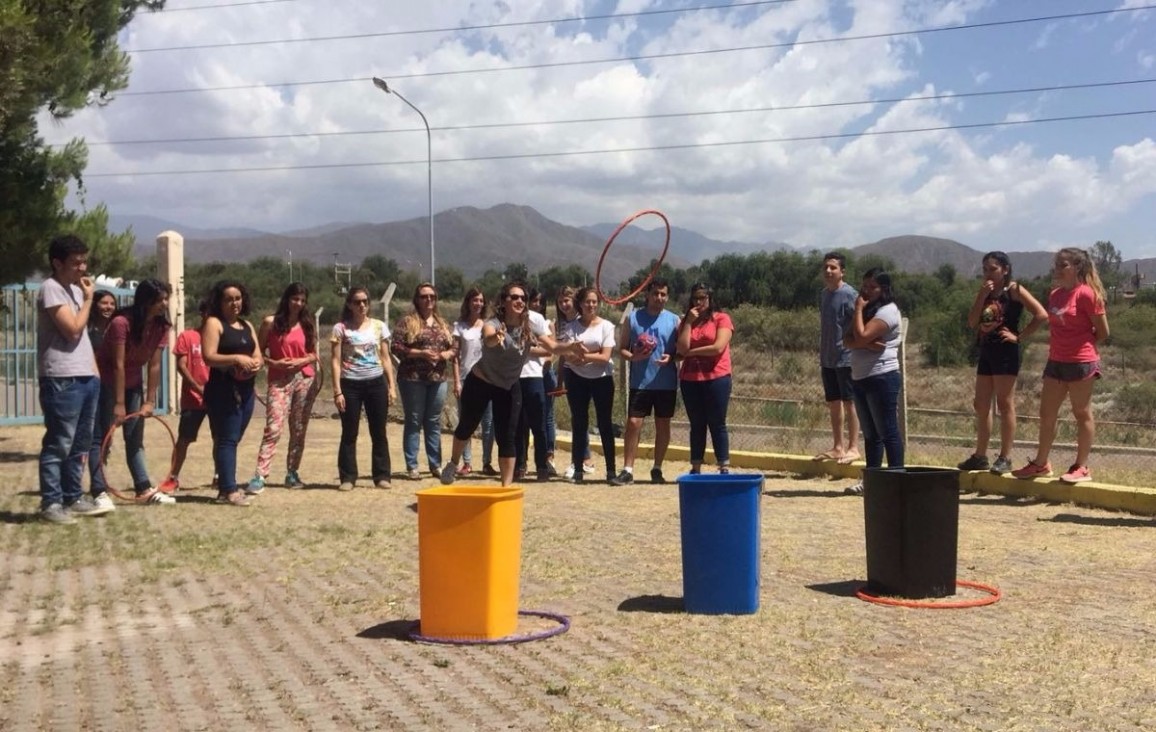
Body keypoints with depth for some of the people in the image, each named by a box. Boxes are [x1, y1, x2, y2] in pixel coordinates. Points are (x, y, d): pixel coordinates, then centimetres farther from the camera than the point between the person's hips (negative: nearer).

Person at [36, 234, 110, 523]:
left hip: (86, 377, 9)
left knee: (79, 444, 13)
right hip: (62, 380, -9)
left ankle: (73, 498, 21)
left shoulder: (75, 288, 17)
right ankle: (51, 503, 0)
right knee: (58, 444, -5)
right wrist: (88, 299, -7)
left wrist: (95, 371, 15)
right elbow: (72, 329, -18)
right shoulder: (51, 289, -10)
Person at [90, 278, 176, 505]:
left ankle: (144, 489, 12)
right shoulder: (122, 322, -26)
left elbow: (154, 365, -9)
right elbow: (118, 364, -26)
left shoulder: (161, 326, -9)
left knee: (135, 439, 9)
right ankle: (99, 492, -9)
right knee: (100, 438, -7)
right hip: (107, 382, -7)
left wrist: (149, 401, -11)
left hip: (133, 383, 7)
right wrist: (119, 404, -25)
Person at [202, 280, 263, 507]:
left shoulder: (247, 326, 19)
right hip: (222, 390, -7)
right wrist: (236, 359, -23)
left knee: (233, 439, 10)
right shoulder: (214, 323, -3)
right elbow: (209, 357, -13)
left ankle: (225, 485, 16)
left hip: (246, 389, 7)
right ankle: (228, 491, -12)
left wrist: (257, 363, -6)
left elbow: (258, 356, 17)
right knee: (227, 440, -10)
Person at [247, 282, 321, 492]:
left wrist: (301, 361, -7)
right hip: (279, 381, -4)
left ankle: (292, 474, 16)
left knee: (299, 430, 6)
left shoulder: (308, 324, 10)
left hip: (305, 380, 4)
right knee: (273, 429, -15)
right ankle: (259, 476, -18)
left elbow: (314, 354, 13)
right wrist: (274, 362, -14)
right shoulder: (271, 323, 0)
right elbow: (258, 352, 2)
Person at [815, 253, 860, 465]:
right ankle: (837, 447, 19)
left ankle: (853, 448, 3)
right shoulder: (823, 295, 12)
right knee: (833, 402, 11)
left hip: (846, 358, -7)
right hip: (828, 359, 7)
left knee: (849, 402, -2)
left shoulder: (849, 295, -11)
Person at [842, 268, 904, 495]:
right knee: (870, 433, 11)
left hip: (882, 378, -9)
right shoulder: (867, 311, 18)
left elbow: (861, 336, -22)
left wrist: (858, 309, -11)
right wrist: (869, 344, -15)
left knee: (888, 432, -7)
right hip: (860, 378, 9)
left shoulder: (888, 311, -10)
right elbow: (848, 340, 4)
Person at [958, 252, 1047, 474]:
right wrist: (982, 296, -5)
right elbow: (972, 322, 4)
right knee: (981, 406, 9)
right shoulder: (985, 292, 15)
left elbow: (1041, 315, -14)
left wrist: (1019, 336, -12)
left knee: (1005, 405, -4)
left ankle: (1005, 458, 0)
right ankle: (980, 456, 17)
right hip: (986, 351, 8)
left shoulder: (1014, 290, -5)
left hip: (1005, 351, -8)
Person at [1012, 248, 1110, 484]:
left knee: (1082, 414, 3)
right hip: (1056, 361, 8)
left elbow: (1103, 332, -7)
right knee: (1046, 413, 10)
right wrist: (1068, 345, 8)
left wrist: (1080, 345, 3)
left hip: (1080, 362, -8)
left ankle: (1081, 467, 11)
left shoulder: (1085, 294, -12)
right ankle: (1041, 464, 20)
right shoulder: (1055, 294, 10)